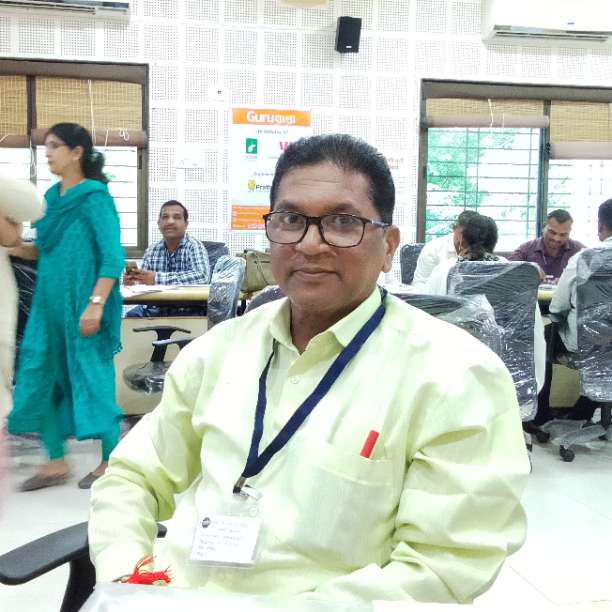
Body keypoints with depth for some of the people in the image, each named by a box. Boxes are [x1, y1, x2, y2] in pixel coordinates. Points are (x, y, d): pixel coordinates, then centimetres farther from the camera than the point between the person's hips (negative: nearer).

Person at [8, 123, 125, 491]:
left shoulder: (94, 197, -11)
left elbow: (113, 257, -17)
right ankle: (57, 463, 20)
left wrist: (96, 304, -23)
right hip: (50, 304, 8)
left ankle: (110, 461, 16)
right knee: (40, 377, 8)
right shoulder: (54, 196, 12)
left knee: (93, 378, 1)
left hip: (83, 305, -8)